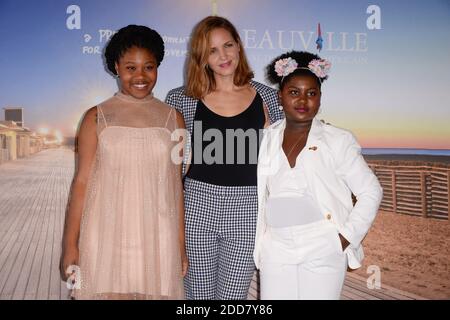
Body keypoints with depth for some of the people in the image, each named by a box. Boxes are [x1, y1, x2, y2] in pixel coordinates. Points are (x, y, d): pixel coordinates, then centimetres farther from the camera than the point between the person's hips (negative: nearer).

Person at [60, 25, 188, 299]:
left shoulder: (173, 119, 4)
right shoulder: (97, 117, 1)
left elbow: (176, 184, 6)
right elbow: (82, 181, 1)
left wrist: (180, 243, 6)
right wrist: (70, 244, -1)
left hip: (158, 239, 1)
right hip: (106, 238, -1)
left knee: (156, 290, 9)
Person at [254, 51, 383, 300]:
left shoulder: (338, 140, -4)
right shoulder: (266, 139, 4)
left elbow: (371, 192, 0)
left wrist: (346, 238, -6)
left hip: (324, 253, -2)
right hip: (276, 252, 3)